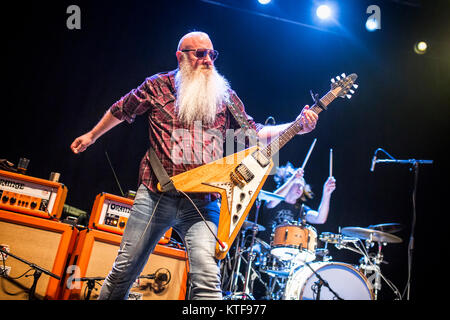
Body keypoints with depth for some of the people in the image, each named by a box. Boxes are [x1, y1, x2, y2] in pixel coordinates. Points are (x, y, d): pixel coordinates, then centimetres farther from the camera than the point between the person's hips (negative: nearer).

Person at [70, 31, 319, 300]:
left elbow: (254, 132, 10)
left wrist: (295, 127, -3)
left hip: (203, 201, 0)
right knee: (125, 270, 9)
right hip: (155, 195, 0)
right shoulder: (159, 85, 5)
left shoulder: (225, 95, 9)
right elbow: (121, 110, 19)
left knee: (208, 280, -17)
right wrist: (92, 136, 28)